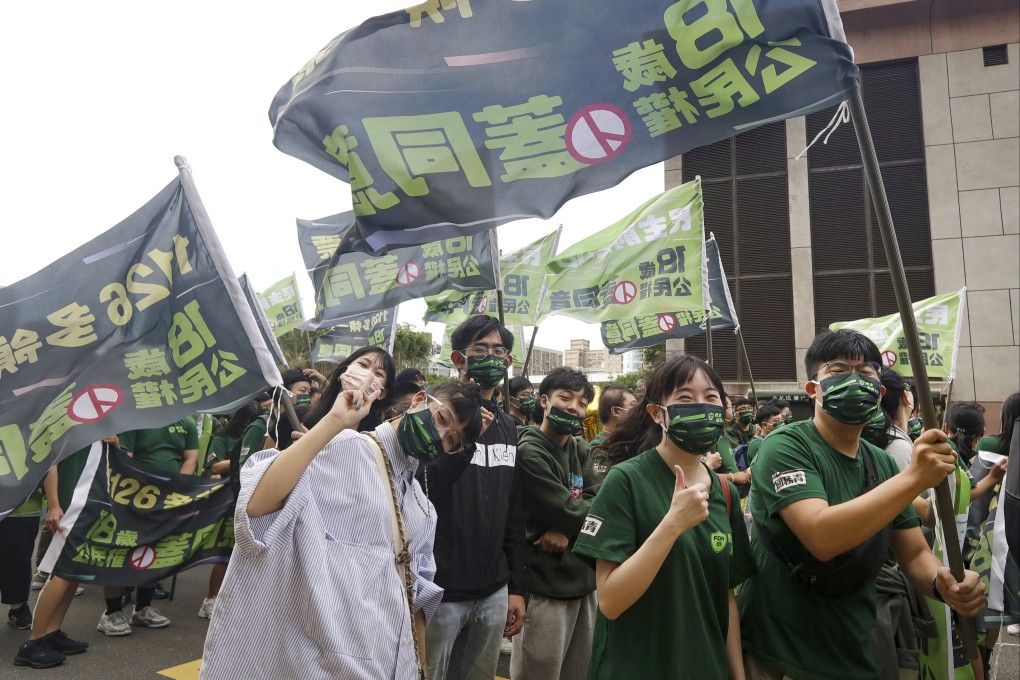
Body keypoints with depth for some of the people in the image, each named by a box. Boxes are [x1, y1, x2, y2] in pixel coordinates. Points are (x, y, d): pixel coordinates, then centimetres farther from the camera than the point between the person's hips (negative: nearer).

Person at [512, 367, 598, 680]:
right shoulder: (529, 452, -16)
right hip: (545, 586, -7)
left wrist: (567, 530, -18)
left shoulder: (580, 449, 9)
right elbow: (568, 511, -19)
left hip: (583, 579, 8)